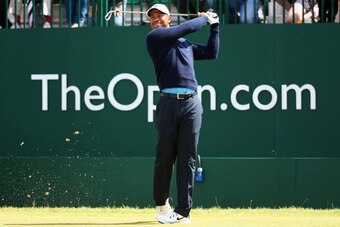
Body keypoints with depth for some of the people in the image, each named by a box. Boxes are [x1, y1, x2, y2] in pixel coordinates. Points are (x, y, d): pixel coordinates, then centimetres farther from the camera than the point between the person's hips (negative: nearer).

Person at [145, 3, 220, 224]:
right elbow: (186, 28, -1)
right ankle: (162, 204, 18)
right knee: (165, 157, 0)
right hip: (168, 102, -3)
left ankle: (184, 211, -3)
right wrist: (204, 18, 14)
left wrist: (214, 26, 27)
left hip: (191, 103, 4)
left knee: (187, 159, -2)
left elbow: (212, 53, 26)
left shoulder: (186, 44, 25)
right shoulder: (154, 38, 6)